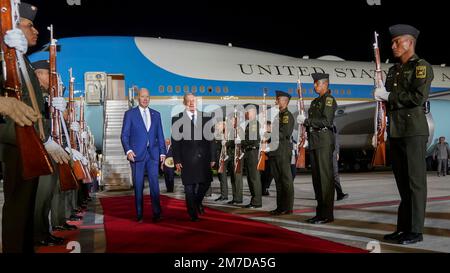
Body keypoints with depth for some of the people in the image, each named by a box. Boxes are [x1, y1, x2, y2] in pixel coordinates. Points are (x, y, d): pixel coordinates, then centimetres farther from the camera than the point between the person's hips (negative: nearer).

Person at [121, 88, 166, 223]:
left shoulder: (156, 114, 13)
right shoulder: (130, 114, 5)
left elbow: (160, 135, 13)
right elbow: (124, 135, 0)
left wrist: (162, 152, 6)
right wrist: (128, 150, -14)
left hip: (153, 154, 2)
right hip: (137, 154, -2)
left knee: (154, 184, 0)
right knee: (138, 185, 3)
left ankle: (156, 213, 7)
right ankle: (139, 215, 11)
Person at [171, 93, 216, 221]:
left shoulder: (206, 117, 7)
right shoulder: (177, 119, 1)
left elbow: (211, 139, 7)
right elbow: (175, 141, 0)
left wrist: (212, 157, 4)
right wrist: (177, 160, -5)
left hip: (203, 157, 2)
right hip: (187, 159, -2)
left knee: (206, 182, 5)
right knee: (189, 186, 4)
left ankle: (198, 202, 35)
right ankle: (193, 213, 19)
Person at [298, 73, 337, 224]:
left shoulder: (329, 99, -4)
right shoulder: (315, 101, 22)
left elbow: (326, 121, -16)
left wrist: (306, 120, -13)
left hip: (324, 140, -9)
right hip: (314, 141, 9)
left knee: (325, 177, -8)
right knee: (317, 177, 8)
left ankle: (327, 214, -4)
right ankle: (320, 212, 15)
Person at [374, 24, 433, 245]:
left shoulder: (421, 67, -3)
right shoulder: (393, 71, 20)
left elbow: (419, 96, -16)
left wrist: (389, 96, -10)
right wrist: (381, 95, 1)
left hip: (414, 131, -7)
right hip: (395, 131, 7)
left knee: (415, 181, -3)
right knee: (402, 181, 10)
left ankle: (415, 231, 4)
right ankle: (402, 228, 16)